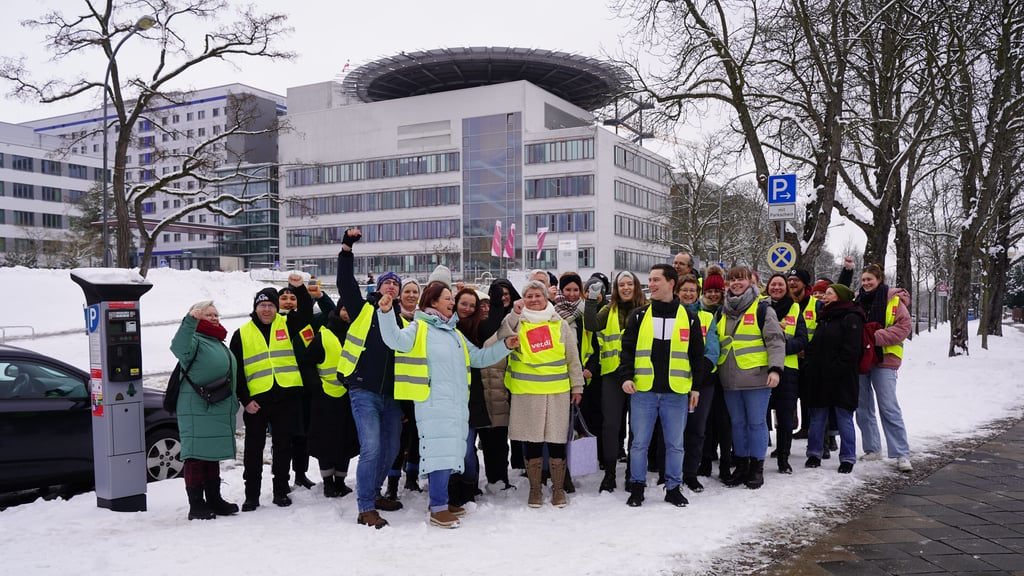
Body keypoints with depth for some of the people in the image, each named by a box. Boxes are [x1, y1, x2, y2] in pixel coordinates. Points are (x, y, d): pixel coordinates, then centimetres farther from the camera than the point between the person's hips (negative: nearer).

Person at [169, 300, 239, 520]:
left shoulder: (219, 344, 21)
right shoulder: (195, 341, -7)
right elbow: (179, 346, -32)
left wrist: (233, 403, 27)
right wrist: (190, 320, -44)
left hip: (218, 410, 9)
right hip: (197, 410, -9)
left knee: (213, 455, 15)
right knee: (196, 455, -6)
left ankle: (214, 500, 24)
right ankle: (196, 505, -2)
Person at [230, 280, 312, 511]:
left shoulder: (286, 325, 8)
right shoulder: (242, 334, 5)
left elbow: (306, 313, -8)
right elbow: (236, 370, 3)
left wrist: (299, 289, -22)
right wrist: (244, 399, -4)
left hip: (286, 397, 1)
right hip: (256, 400, -1)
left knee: (283, 447, 9)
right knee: (254, 449, 6)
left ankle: (281, 491, 20)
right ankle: (251, 495, 16)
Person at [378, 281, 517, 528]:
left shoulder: (455, 333, 23)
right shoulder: (419, 328, 1)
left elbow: (478, 357, 25)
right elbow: (396, 340, -17)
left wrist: (505, 347, 15)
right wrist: (385, 313, -32)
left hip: (457, 404, 8)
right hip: (433, 403, -7)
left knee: (449, 452, 10)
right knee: (440, 452, -12)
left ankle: (441, 501, 21)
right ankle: (438, 510, -7)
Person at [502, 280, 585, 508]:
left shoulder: (560, 324, 9)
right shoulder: (517, 323, 5)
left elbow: (573, 358, 12)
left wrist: (577, 386, 9)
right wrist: (515, 313, -23)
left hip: (557, 391, 1)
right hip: (527, 392, -1)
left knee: (557, 441, 4)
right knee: (532, 441, 6)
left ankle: (558, 488, 18)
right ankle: (535, 489, 19)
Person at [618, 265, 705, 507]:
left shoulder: (689, 318, 4)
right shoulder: (639, 316, 4)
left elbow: (697, 355, 9)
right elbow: (627, 349, 4)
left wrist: (696, 387, 6)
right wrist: (626, 376, -10)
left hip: (677, 393, 0)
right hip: (643, 391, 0)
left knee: (675, 443, 9)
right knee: (639, 442, 5)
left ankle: (673, 487, 23)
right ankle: (637, 487, 19)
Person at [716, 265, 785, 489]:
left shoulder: (762, 309, -3)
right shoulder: (722, 312, 13)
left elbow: (776, 340, -7)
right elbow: (716, 342, 21)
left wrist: (775, 368, -18)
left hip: (756, 378, -5)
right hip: (730, 380, 5)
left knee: (756, 422, 2)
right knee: (737, 423, 12)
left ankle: (757, 467, 13)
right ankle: (741, 466, 22)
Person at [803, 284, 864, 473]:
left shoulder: (851, 319, -8)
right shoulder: (824, 319, 17)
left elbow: (851, 351, -17)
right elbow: (812, 346, 19)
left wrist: (835, 370, -20)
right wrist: (809, 366, 4)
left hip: (842, 380, -7)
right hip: (820, 379, 8)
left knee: (844, 419, 1)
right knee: (817, 417, 11)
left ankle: (847, 458, 9)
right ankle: (814, 454, 19)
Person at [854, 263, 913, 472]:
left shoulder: (894, 301, -4)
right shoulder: (856, 300, 9)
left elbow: (903, 327, -12)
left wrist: (875, 337, -21)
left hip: (884, 360, -5)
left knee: (889, 407, -8)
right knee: (863, 407, 9)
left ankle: (902, 454, -4)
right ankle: (872, 449, 20)